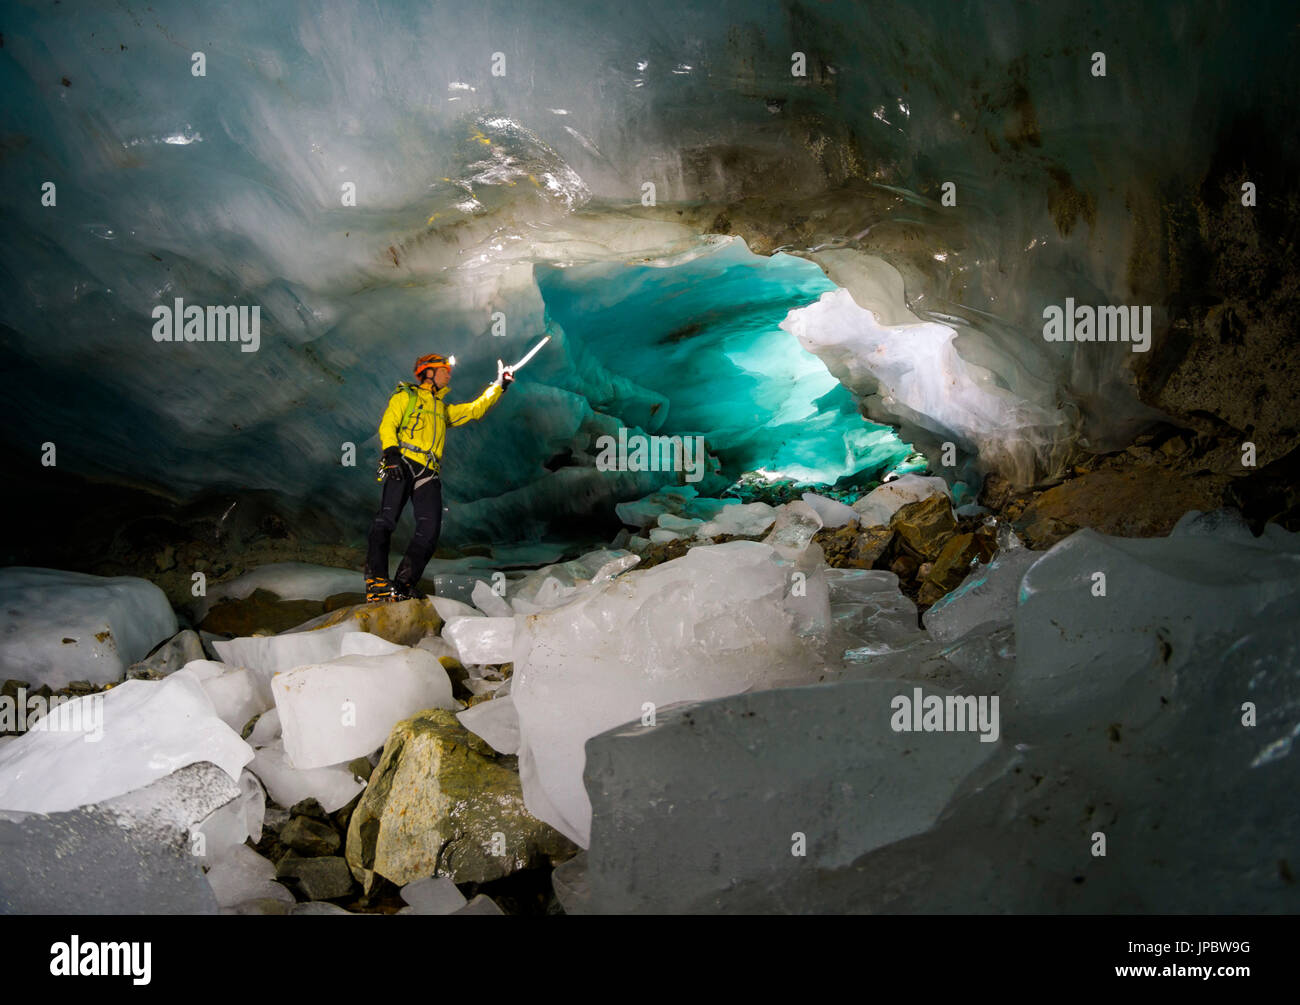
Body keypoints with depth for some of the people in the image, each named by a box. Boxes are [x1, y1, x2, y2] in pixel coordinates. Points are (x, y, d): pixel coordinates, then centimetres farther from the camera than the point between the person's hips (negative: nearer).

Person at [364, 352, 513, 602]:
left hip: (428, 475, 6)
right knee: (387, 519, -22)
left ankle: (403, 585, -12)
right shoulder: (406, 396, 17)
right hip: (403, 464, -6)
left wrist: (499, 386, 28)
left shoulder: (444, 410, 34)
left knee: (430, 530, -12)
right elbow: (387, 425, 4)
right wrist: (391, 452, -13)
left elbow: (475, 409, 33)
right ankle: (376, 581, -29)